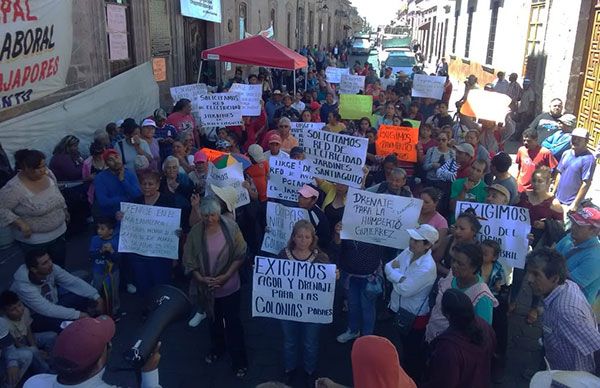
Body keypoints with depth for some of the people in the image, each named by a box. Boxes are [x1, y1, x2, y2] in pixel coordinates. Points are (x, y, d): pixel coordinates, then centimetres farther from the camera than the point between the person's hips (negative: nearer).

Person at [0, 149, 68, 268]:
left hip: (58, 232, 6)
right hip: (34, 240, -6)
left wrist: (64, 209, 18)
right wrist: (20, 223, -28)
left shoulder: (49, 174, -7)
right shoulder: (14, 188, -27)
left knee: (60, 264, 22)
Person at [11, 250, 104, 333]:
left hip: (53, 304, 6)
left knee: (86, 297, -11)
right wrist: (77, 314, -34)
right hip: (34, 317, -6)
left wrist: (96, 296, -21)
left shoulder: (52, 269, -18)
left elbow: (73, 282, -12)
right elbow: (47, 310, -35)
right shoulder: (24, 286, -33)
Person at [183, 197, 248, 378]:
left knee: (233, 323, 7)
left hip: (229, 286, -2)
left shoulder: (230, 227, -16)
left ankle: (239, 360, 25)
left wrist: (226, 276, -18)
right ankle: (217, 348, 51)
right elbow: (189, 261, -6)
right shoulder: (195, 232, -13)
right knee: (214, 319, 25)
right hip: (207, 287, 2)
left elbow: (240, 255, -11)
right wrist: (200, 278, -20)